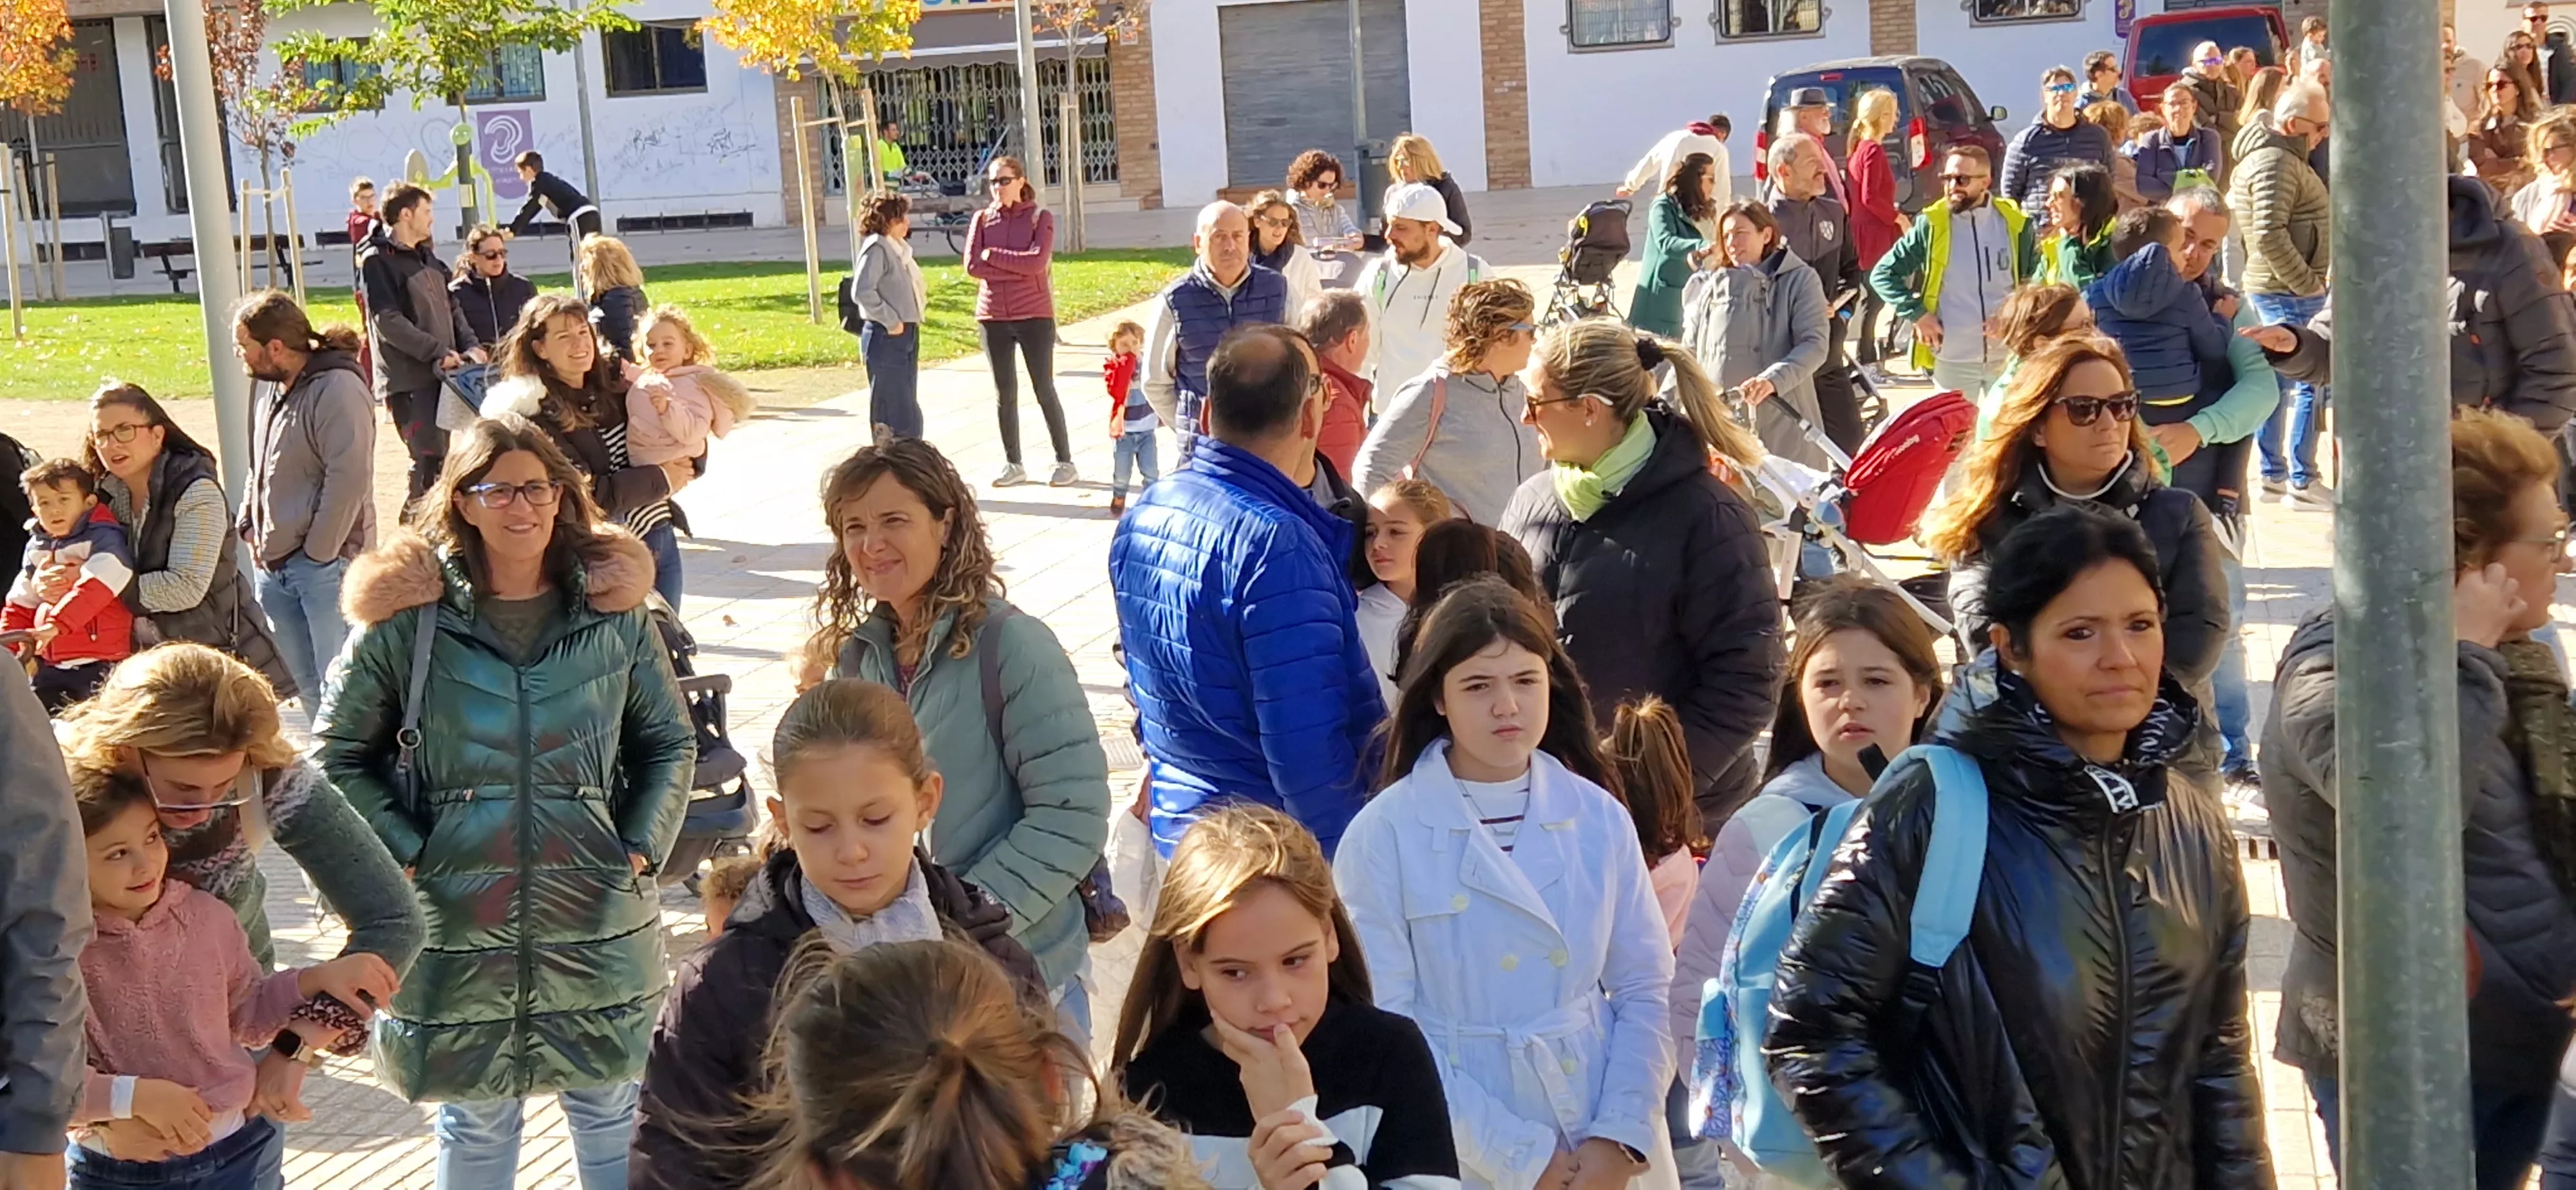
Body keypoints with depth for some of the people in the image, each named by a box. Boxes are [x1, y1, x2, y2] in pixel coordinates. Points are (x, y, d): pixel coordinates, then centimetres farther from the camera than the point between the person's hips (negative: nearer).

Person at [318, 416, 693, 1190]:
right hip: (459, 920, -1)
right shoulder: (407, 616, -5)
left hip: (597, 918, 1)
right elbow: (339, 753, 3)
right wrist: (405, 855, -6)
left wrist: (642, 850, -2)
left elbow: (670, 743, 10)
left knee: (612, 1112, 13)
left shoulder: (615, 606, 1)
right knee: (474, 1123, 12)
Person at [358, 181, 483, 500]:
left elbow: (450, 308, 20)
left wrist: (470, 345, 2)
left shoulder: (426, 257, 18)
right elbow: (388, 322, -16)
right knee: (429, 456, -11)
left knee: (440, 453, 9)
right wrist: (439, 351, -20)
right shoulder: (377, 260, -7)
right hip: (408, 379, -8)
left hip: (443, 373, 8)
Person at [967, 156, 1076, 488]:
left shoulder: (1041, 218, -1)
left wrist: (993, 255, -11)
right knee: (1004, 393, 8)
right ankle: (1013, 464, 16)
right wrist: (1018, 267, -12)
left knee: (1044, 390, 0)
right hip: (994, 317, 3)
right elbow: (972, 266, -5)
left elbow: (1037, 262, -16)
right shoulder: (982, 219, 6)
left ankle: (1065, 461, 8)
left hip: (1035, 316, -3)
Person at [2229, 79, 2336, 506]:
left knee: (2277, 379, 16)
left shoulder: (2261, 154, 16)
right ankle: (2302, 480, -2)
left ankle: (2273, 472, 23)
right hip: (2290, 293, -11)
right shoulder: (2276, 162, -18)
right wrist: (2307, 283, -21)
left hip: (2267, 289, 11)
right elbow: (2270, 235, -27)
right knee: (2309, 382, -6)